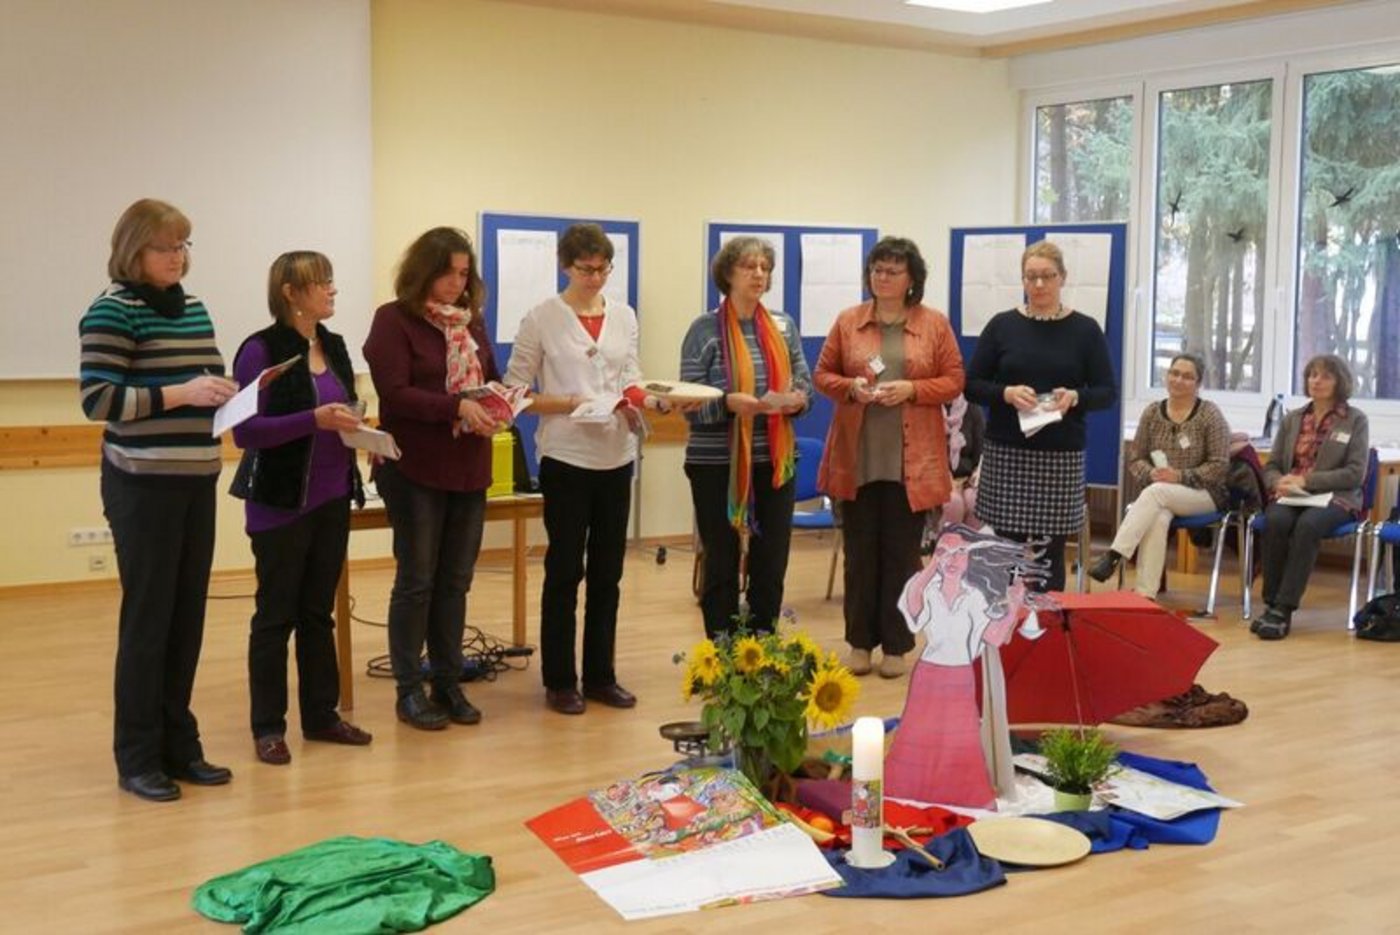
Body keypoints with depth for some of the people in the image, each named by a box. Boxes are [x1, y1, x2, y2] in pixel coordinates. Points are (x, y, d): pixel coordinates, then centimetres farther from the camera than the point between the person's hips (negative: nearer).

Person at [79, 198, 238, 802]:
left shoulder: (193, 309, 13)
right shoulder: (113, 311, -9)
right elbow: (96, 399, -16)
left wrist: (228, 394, -1)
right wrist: (180, 394, -22)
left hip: (197, 480, 7)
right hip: (144, 485, -7)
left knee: (188, 616, 10)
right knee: (148, 617, -1)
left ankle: (179, 746, 21)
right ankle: (137, 758, 9)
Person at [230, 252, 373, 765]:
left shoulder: (334, 346, 9)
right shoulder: (262, 350, -12)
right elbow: (246, 431, -18)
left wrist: (355, 427, -1)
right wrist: (315, 420, -26)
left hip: (332, 499, 6)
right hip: (281, 503, -6)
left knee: (319, 612, 13)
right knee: (276, 615, 3)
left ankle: (321, 714, 23)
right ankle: (267, 727, 13)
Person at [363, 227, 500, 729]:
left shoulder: (471, 320, 11)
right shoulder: (394, 319, -8)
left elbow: (491, 377, 19)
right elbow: (395, 394, -16)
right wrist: (458, 407, -23)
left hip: (469, 470, 6)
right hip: (415, 470, -6)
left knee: (455, 581, 10)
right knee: (416, 580, 2)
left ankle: (448, 683, 21)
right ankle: (409, 691, 12)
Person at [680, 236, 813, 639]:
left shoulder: (784, 326, 9)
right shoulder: (705, 330, -4)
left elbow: (805, 385, 11)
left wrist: (797, 400, -12)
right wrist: (729, 403, -26)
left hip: (775, 462, 4)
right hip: (717, 464, -4)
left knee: (771, 565, 7)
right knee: (721, 565, 5)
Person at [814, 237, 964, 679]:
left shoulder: (935, 324, 3)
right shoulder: (847, 321, 6)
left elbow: (954, 380, 2)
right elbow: (822, 374, 9)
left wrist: (911, 388, -14)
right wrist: (850, 387, -12)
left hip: (912, 460, -1)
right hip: (857, 457, 1)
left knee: (902, 553, 3)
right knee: (860, 551, 6)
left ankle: (896, 645, 13)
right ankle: (860, 641, 17)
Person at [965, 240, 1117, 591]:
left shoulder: (1085, 330, 4)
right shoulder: (1002, 325, 5)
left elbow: (1108, 392, 4)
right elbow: (971, 385, 4)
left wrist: (1075, 398, -16)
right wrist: (1006, 394, -15)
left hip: (1062, 455, 0)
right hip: (1006, 452, 0)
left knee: (1051, 552, 3)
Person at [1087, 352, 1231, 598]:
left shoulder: (1210, 414, -2)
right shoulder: (1152, 413, 8)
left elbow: (1220, 466, -6)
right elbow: (1135, 458, 9)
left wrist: (1180, 476, -19)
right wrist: (1150, 473, -14)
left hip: (1204, 495, -2)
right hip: (1159, 493, 2)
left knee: (1156, 492, -35)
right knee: (1158, 518, -34)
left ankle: (1114, 555, -43)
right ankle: (1145, 593, -40)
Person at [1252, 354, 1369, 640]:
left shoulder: (1355, 420, 4)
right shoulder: (1292, 419, 16)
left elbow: (1355, 474, -5)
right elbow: (1271, 466, 16)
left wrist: (1306, 481, -14)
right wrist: (1279, 483, -9)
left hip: (1335, 498, -3)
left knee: (1307, 525, -36)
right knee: (1275, 521, -33)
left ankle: (1283, 609, -37)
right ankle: (1271, 604, -27)